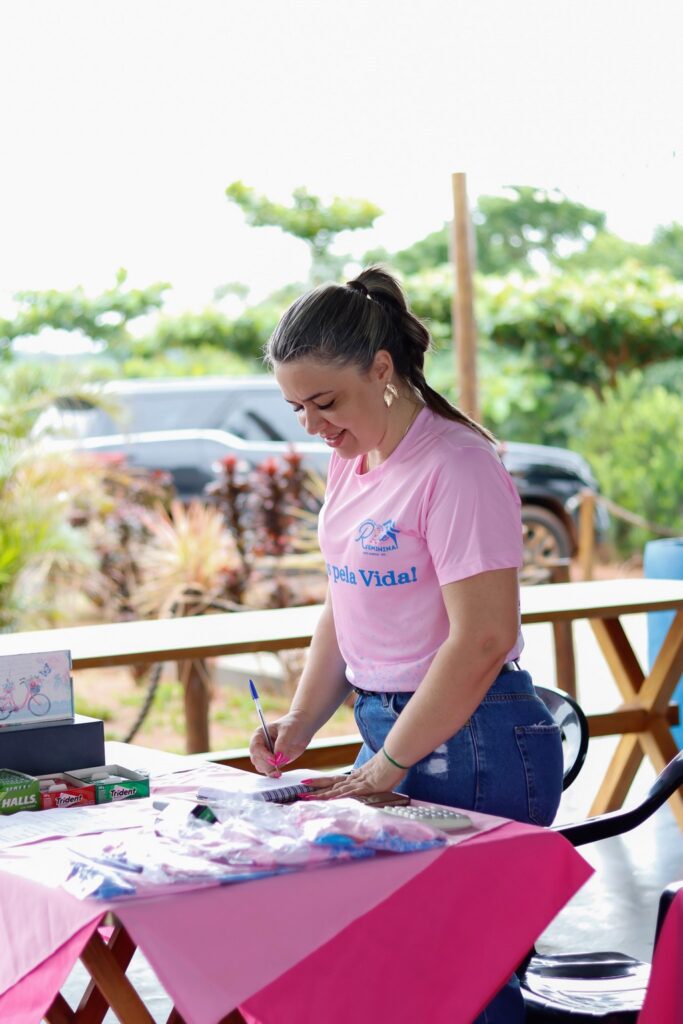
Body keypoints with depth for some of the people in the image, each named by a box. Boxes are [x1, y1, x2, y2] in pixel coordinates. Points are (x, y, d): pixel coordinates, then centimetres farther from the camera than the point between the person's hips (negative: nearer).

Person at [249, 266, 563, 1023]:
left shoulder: (456, 466, -16)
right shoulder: (349, 466, 11)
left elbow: (482, 641, -20)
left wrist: (385, 768, -16)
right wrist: (301, 722, 5)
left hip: (470, 746, -8)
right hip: (389, 733, 8)